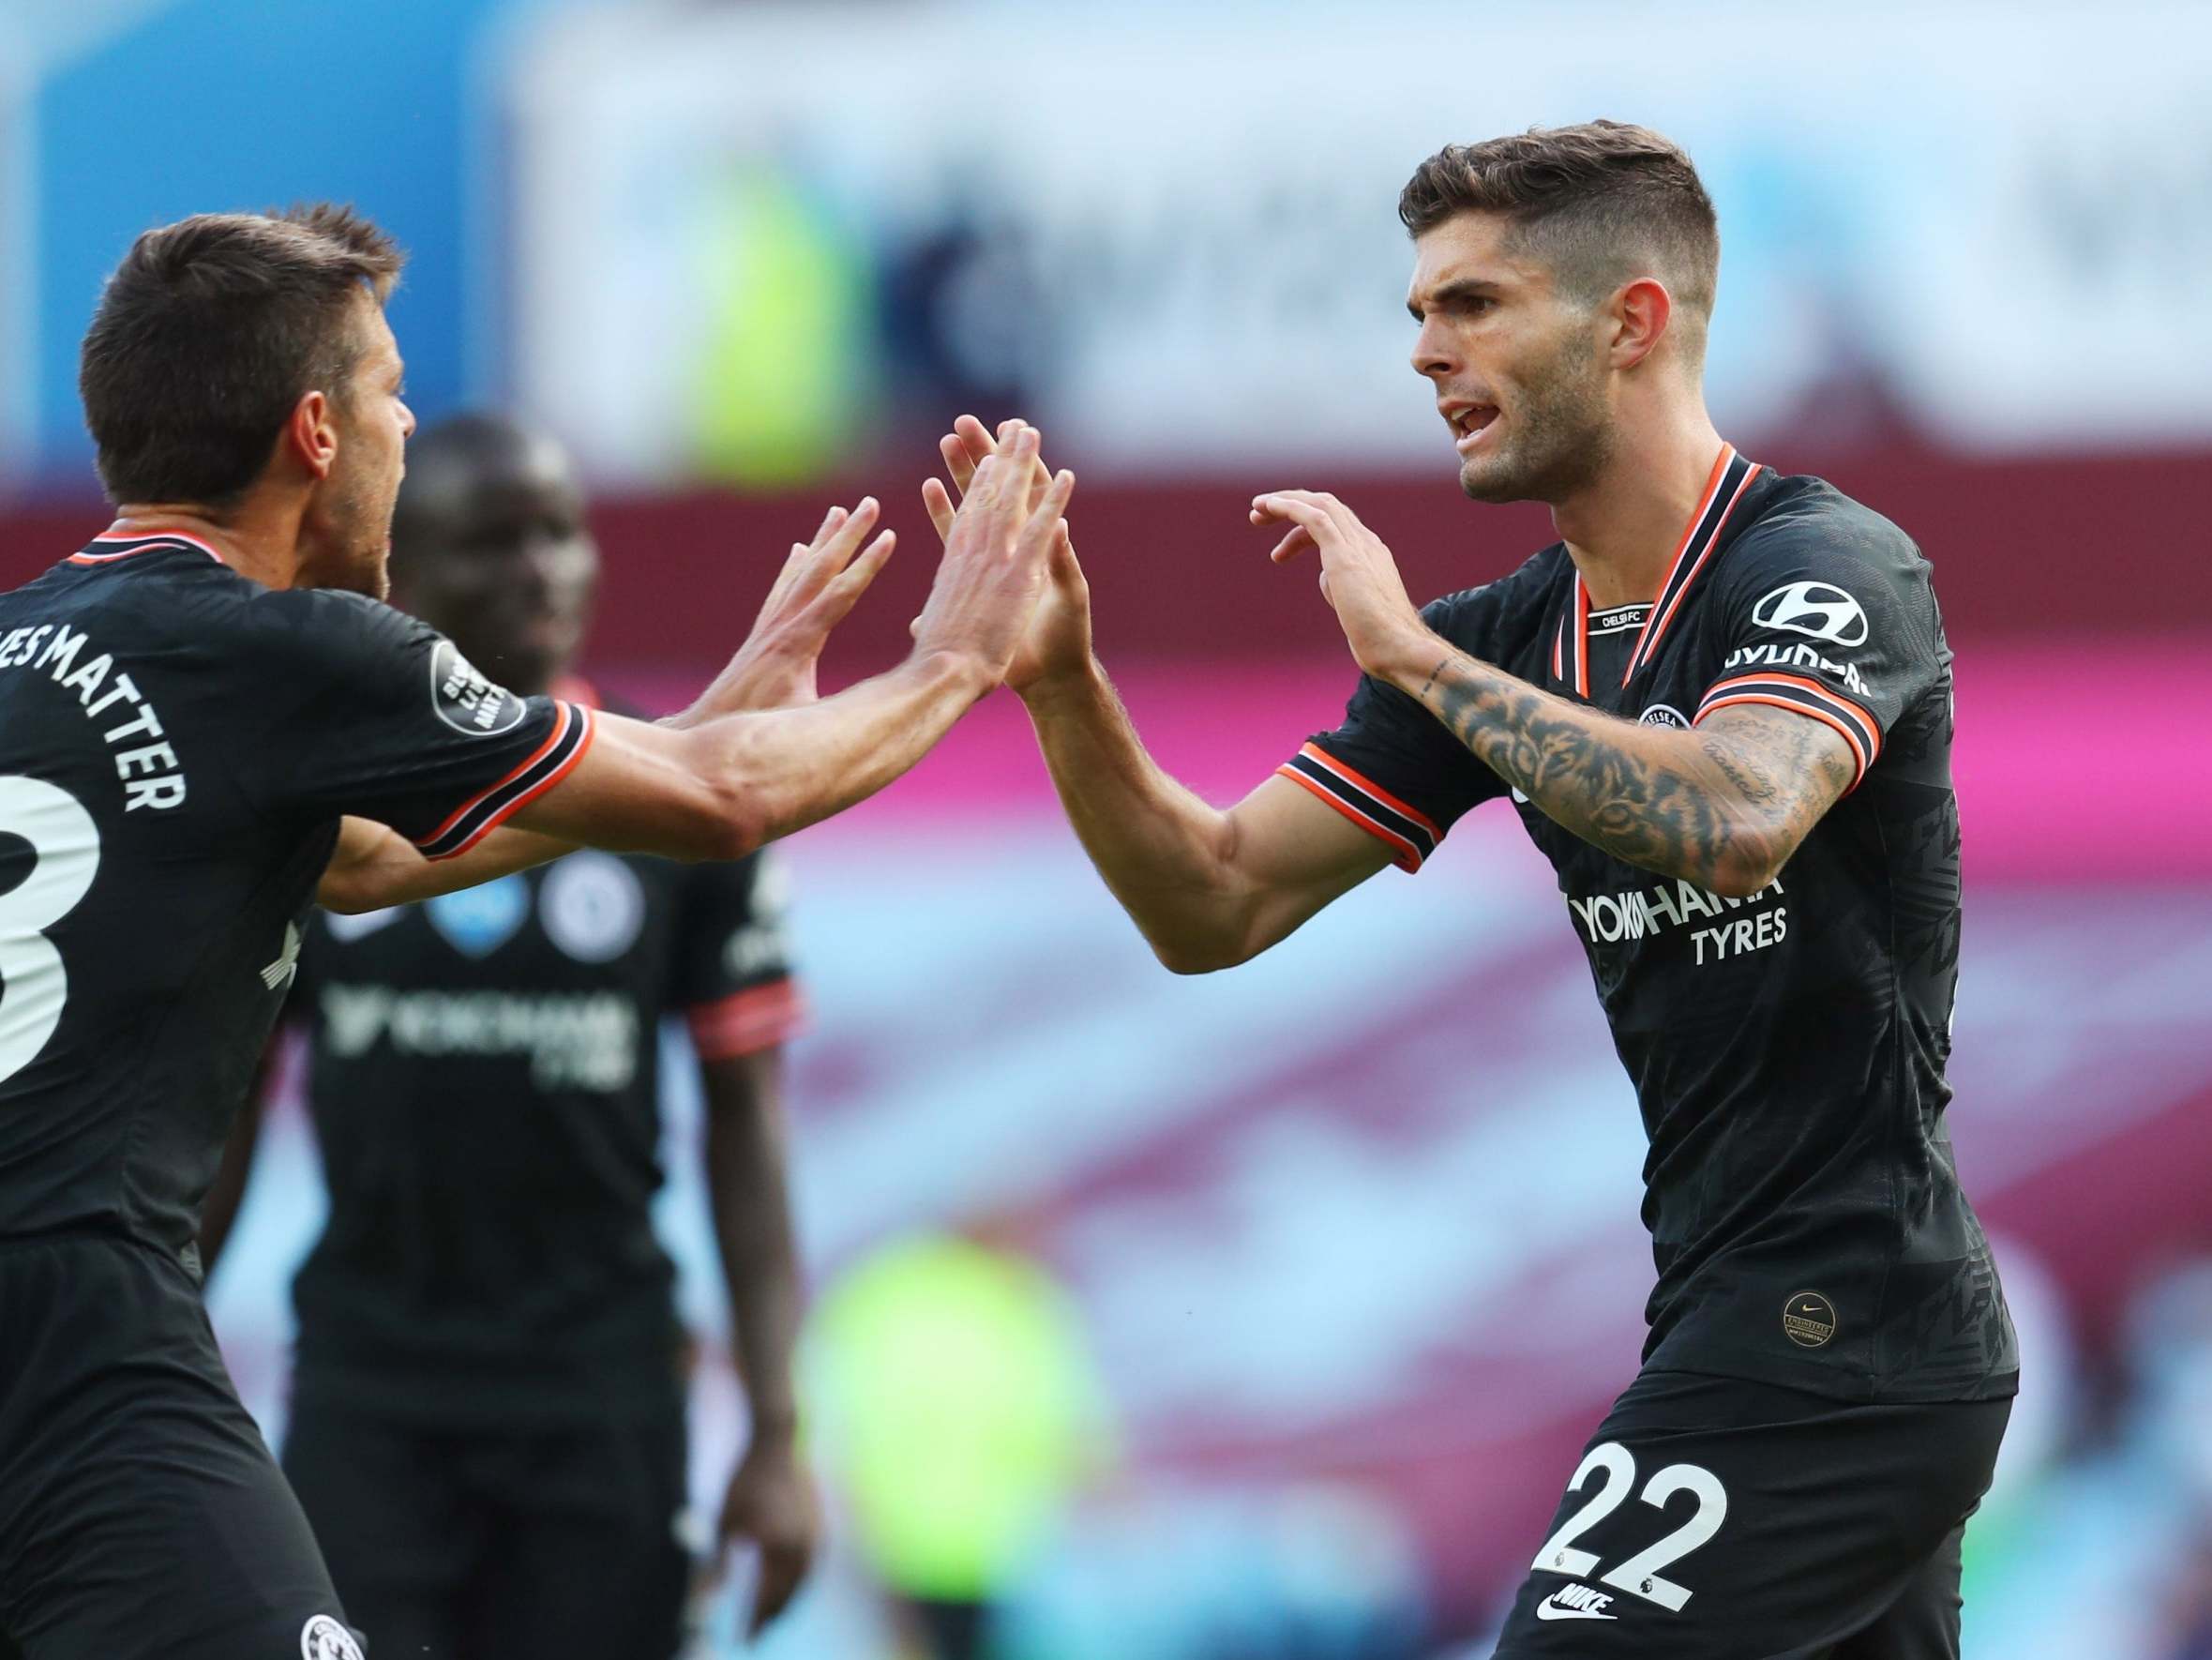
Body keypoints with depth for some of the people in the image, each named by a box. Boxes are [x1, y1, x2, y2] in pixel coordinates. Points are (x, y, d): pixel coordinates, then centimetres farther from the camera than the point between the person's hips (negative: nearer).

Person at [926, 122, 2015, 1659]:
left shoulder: (1832, 566, -13)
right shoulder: (1506, 638, 11)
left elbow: (1732, 822, -34)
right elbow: (1217, 907, 10)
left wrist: (1412, 651, -26)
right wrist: (1062, 680, -7)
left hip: (1837, 1340, -9)